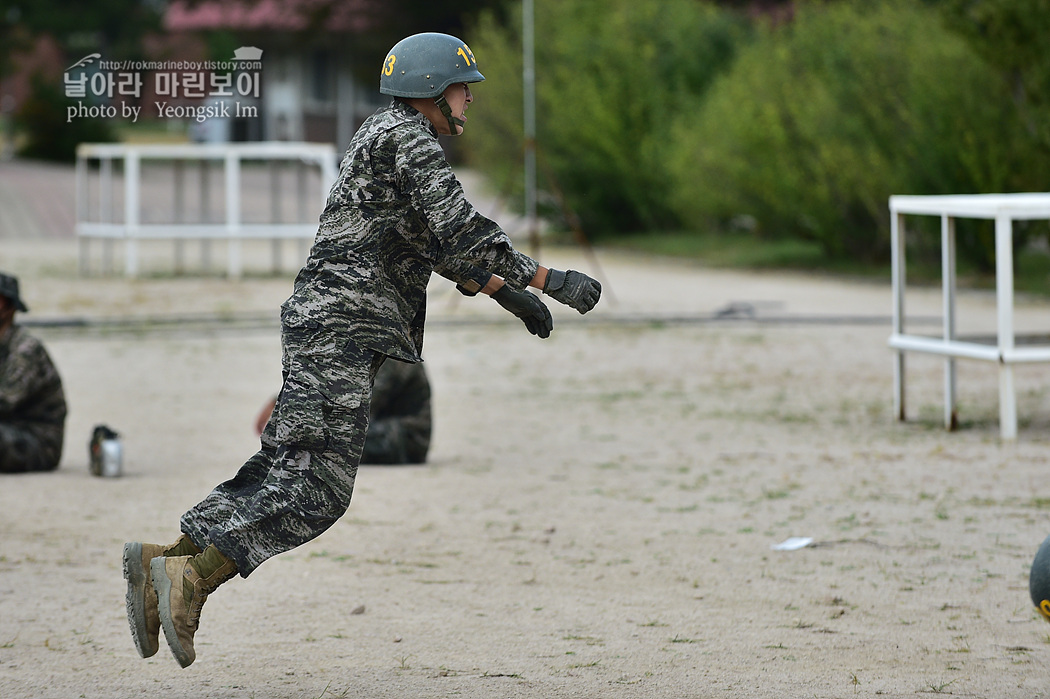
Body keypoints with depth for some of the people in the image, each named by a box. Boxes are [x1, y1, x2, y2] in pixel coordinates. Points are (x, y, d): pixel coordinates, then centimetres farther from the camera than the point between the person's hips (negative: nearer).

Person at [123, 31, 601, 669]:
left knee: (282, 466, 8)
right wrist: (550, 281, -14)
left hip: (323, 326, 10)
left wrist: (512, 294, 23)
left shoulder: (388, 136, 25)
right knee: (316, 486, -15)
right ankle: (191, 577, -22)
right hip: (340, 329, -10)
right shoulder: (408, 138, -7)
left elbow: (444, 249, 30)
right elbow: (461, 232, -17)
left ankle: (167, 561, 3)